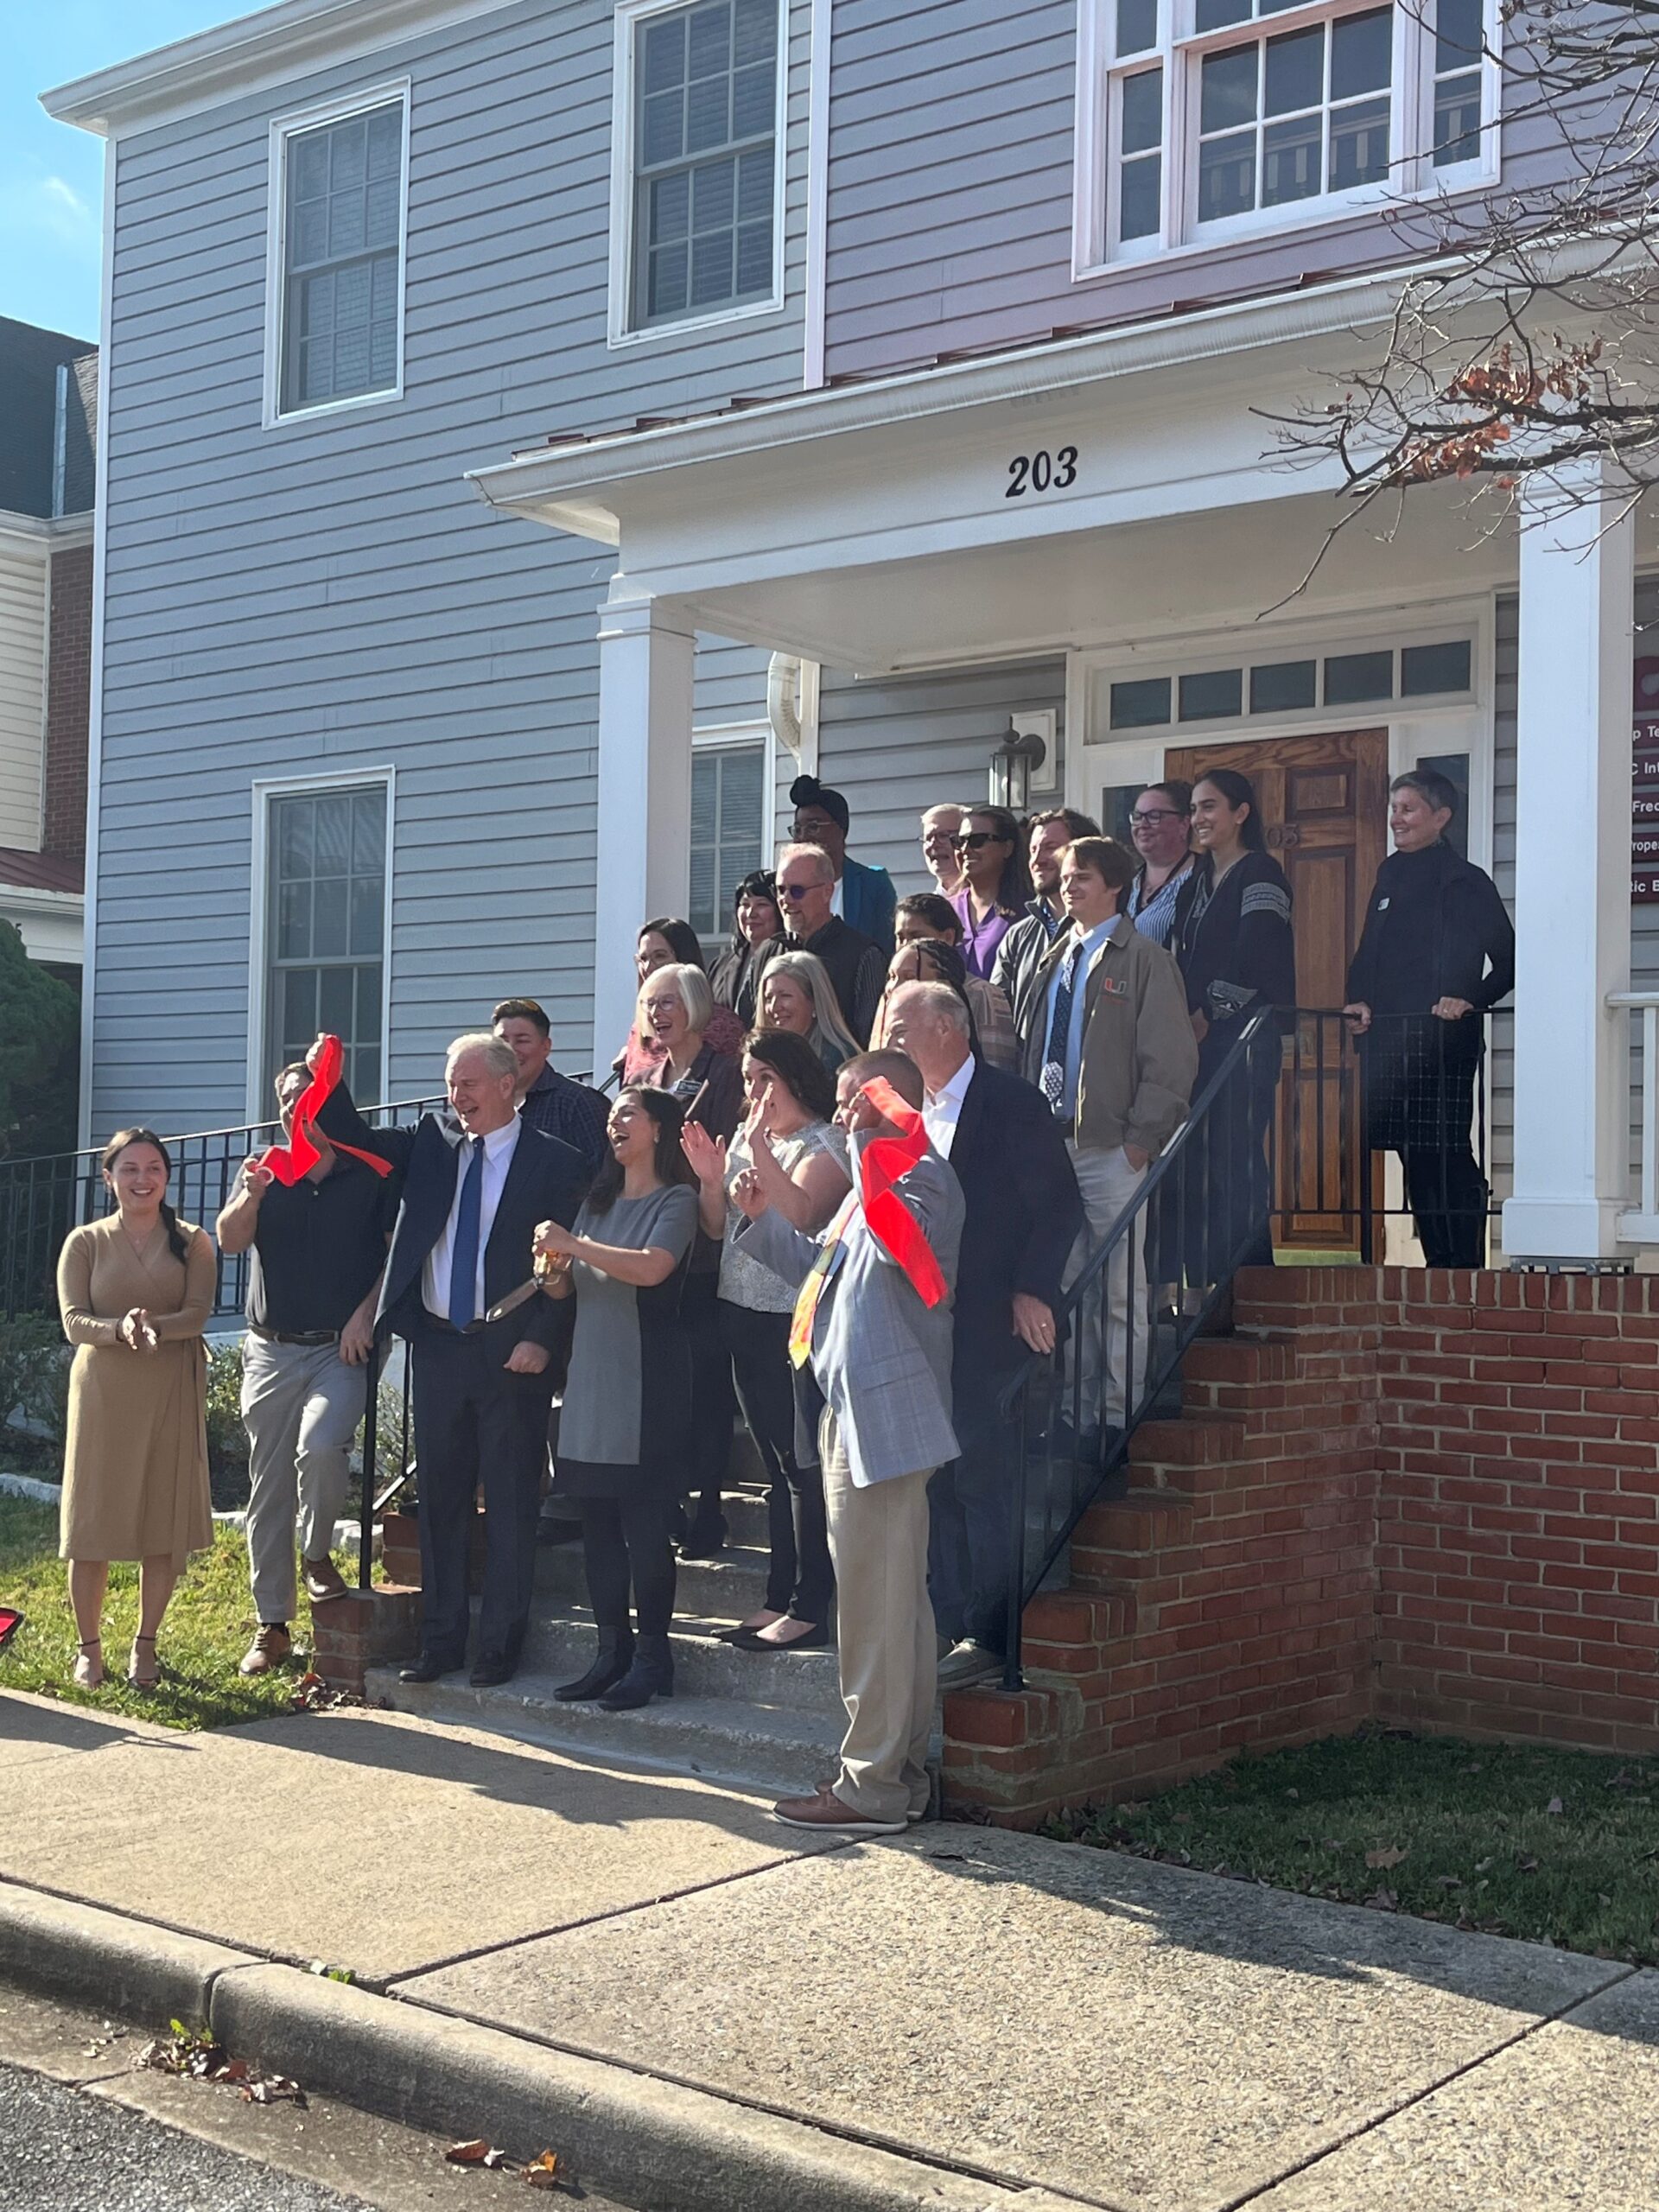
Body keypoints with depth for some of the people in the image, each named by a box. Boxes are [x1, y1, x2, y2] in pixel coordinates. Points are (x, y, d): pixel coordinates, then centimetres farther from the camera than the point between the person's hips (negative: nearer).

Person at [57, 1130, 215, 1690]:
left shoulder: (191, 1243, 6)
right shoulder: (85, 1243, 5)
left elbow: (198, 1312, -6)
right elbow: (73, 1320, -4)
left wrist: (157, 1327, -27)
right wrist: (120, 1329, -25)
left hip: (171, 1394, 0)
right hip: (103, 1392, 0)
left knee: (165, 1522, 2)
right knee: (91, 1521, 0)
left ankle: (145, 1645, 16)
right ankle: (89, 1647, 14)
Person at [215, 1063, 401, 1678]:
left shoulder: (373, 1175, 3)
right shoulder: (264, 1171, 11)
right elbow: (229, 1241, -2)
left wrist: (366, 1313, -12)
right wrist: (251, 1195, -20)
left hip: (341, 1350, -3)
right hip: (271, 1350, 3)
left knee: (319, 1447, -28)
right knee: (267, 1488, 5)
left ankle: (317, 1555, 0)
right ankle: (272, 1625, 14)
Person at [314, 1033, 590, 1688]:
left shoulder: (555, 1161, -4)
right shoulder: (432, 1143, 10)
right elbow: (357, 1141, 7)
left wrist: (540, 1338, -13)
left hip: (510, 1352, -4)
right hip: (437, 1345, 5)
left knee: (509, 1501, 3)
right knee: (441, 1498, 11)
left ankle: (499, 1646, 12)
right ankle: (441, 1640, 20)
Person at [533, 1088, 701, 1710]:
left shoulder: (675, 1200, -4)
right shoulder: (597, 1202, 17)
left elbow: (652, 1267, -22)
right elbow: (567, 1286, 16)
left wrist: (574, 1245, -19)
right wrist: (554, 1270, -6)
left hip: (646, 1381, -7)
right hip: (591, 1374, 7)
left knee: (644, 1522, -5)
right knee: (596, 1519, 7)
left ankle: (652, 1658, 3)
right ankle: (612, 1651, 15)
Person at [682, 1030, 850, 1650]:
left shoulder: (823, 1144, -9)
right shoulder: (744, 1138, 14)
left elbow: (798, 1215, -26)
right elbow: (718, 1228, 13)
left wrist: (761, 1151, -24)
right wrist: (710, 1178, -4)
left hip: (794, 1323, -8)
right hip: (745, 1319, 8)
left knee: (803, 1465, -6)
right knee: (777, 1467, 13)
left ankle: (809, 1609, -2)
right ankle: (779, 1598, 19)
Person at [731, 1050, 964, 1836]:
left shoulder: (920, 1174, -14)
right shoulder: (872, 1186, 18)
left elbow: (895, 1232, -35)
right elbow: (822, 1269, 26)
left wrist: (872, 1138, -30)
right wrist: (762, 1218, 15)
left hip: (882, 1416, -11)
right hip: (856, 1415, 11)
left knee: (874, 1603, -6)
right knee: (896, 1600, 15)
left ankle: (873, 1785, 1)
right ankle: (900, 1769, 24)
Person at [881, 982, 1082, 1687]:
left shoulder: (1011, 1102, -6)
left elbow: (1059, 1205, -9)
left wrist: (1030, 1290, -16)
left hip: (988, 1330, -7)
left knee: (983, 1481, -6)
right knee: (933, 1484, 7)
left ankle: (986, 1635, 2)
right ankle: (951, 1628, 15)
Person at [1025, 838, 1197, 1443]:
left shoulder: (1144, 960, -3)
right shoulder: (1054, 962, 16)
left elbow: (1169, 1059, -8)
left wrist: (1142, 1139, -13)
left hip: (1113, 1149, -6)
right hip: (1054, 1143, 7)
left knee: (1120, 1290, -1)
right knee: (1067, 1284, 10)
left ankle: (1120, 1414, 5)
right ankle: (1077, 1411, 18)